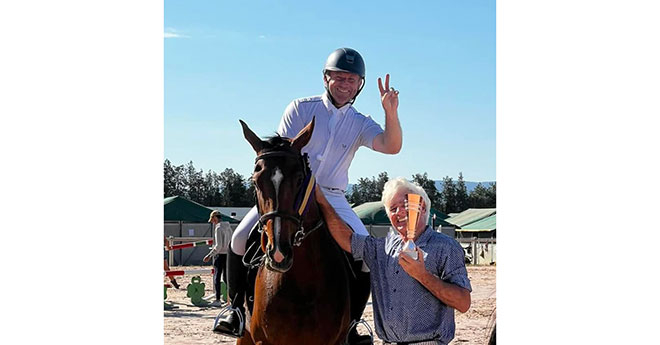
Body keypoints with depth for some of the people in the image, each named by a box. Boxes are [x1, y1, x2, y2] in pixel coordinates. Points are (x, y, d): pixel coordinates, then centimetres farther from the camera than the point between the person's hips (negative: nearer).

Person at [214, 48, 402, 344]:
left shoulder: (360, 124, 4)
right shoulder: (301, 108, 1)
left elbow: (392, 146, -13)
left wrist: (391, 112, -30)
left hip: (332, 198, 1)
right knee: (241, 238, -18)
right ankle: (237, 309, 2)